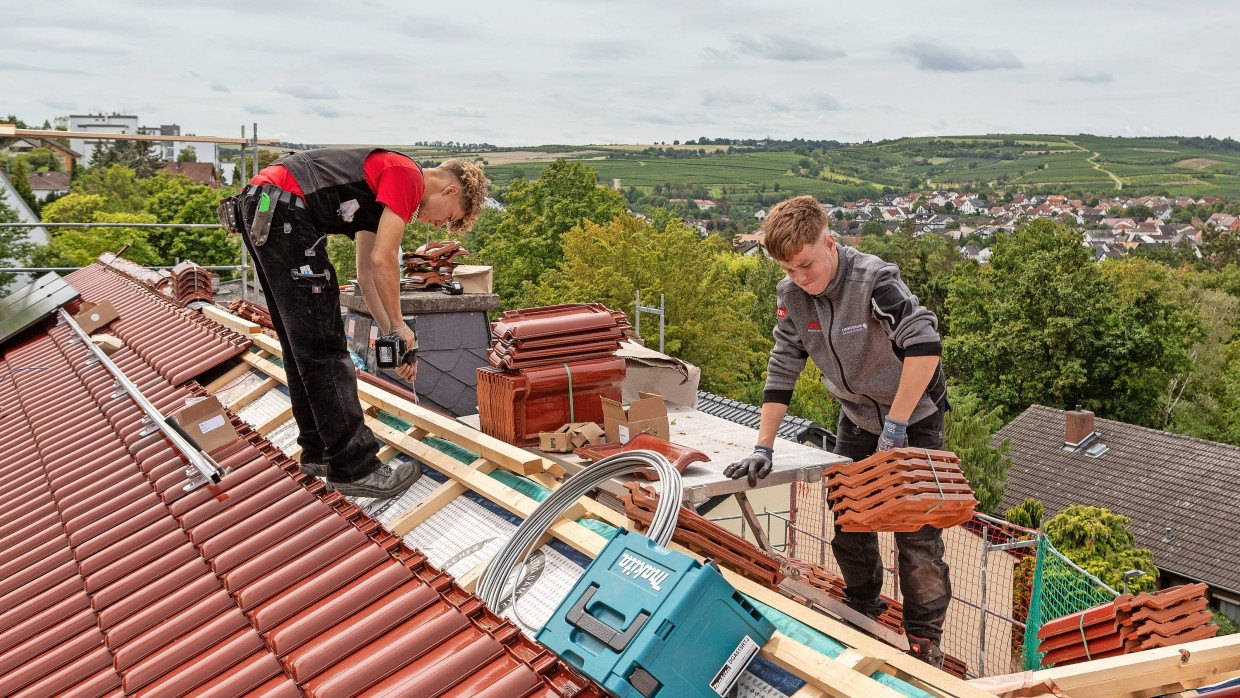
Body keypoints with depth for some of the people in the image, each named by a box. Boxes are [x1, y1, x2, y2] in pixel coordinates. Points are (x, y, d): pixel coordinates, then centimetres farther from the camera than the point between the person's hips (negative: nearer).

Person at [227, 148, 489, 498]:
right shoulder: (409, 177, -3)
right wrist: (399, 326, 2)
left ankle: (318, 453, 25)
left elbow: (366, 274, 26)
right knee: (324, 348, -6)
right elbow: (382, 259, -11)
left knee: (301, 346, 16)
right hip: (281, 212, -11)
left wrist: (391, 334, 23)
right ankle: (354, 469, 0)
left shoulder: (380, 192, 25)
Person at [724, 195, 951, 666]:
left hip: (914, 416, -5)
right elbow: (782, 370, -6)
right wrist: (764, 448, -9)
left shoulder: (874, 281, -29)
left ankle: (925, 638, 14)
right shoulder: (792, 295, -10)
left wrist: (895, 424, -35)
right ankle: (863, 610, 33)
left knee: (916, 531, -4)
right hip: (857, 416, 6)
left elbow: (925, 345, -39)